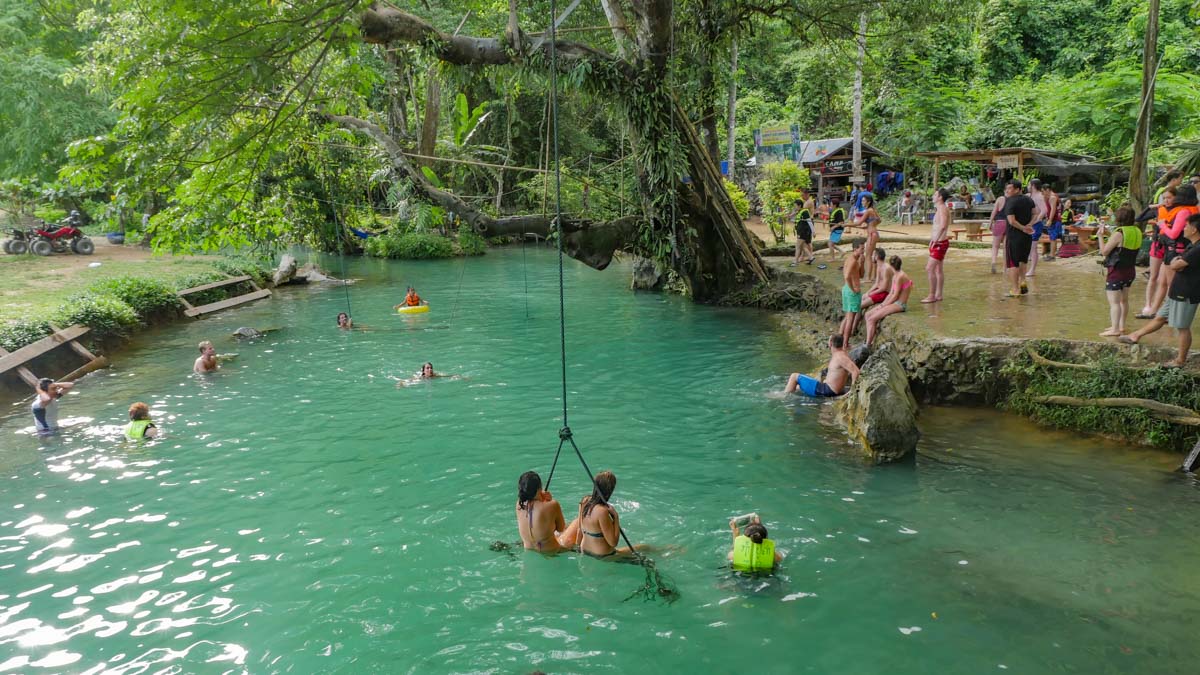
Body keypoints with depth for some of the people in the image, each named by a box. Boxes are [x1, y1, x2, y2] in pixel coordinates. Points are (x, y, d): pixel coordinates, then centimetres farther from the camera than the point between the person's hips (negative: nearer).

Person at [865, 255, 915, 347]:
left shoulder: (900, 277, -17)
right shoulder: (895, 276, 14)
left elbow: (895, 296, -17)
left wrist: (883, 305, -10)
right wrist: (882, 304, 2)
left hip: (900, 305, -10)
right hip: (894, 303, 10)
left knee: (872, 319, -18)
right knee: (868, 314, 3)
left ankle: (868, 346, -12)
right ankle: (871, 340, -2)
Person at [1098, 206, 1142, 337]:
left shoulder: (1119, 233, -20)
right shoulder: (1137, 232, 3)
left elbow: (1104, 251, -16)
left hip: (1117, 271, -8)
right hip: (1130, 271, 8)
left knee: (1114, 302, -5)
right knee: (1124, 300, 19)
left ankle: (1115, 329, -8)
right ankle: (1121, 326, 27)